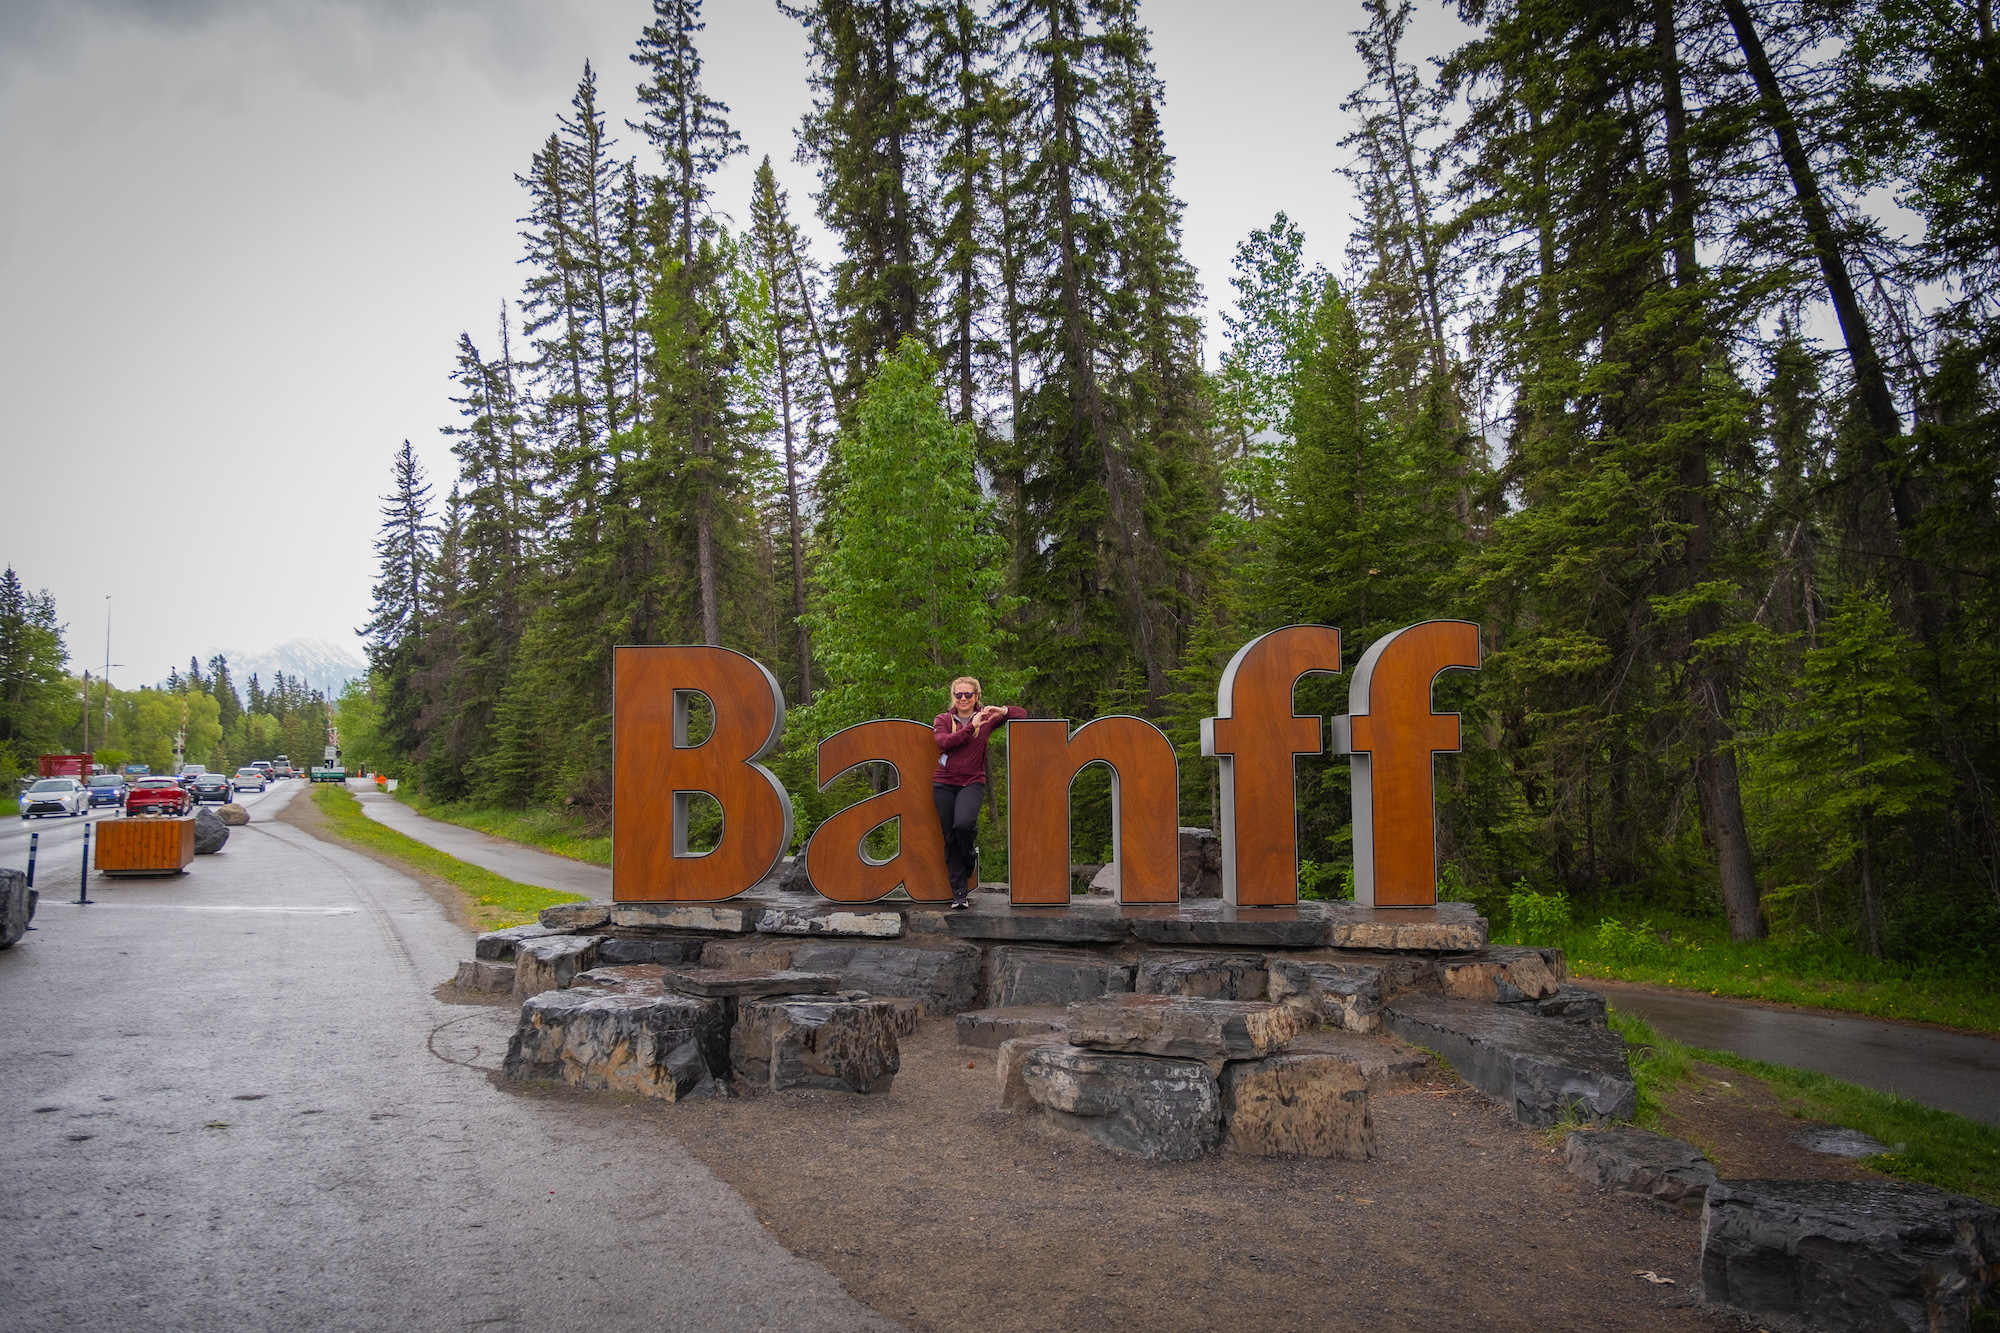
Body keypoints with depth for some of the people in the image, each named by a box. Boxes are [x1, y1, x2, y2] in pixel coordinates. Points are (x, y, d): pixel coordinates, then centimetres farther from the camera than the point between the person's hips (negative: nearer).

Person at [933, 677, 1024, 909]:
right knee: (950, 837, 0)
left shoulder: (986, 718, 7)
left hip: (973, 782, -1)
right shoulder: (943, 720, 7)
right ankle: (960, 892, 6)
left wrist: (1002, 711, -9)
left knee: (964, 823, -28)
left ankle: (969, 861, 4)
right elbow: (944, 742, -13)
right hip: (944, 783, 2)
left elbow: (1022, 714, 11)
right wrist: (971, 727, -17)